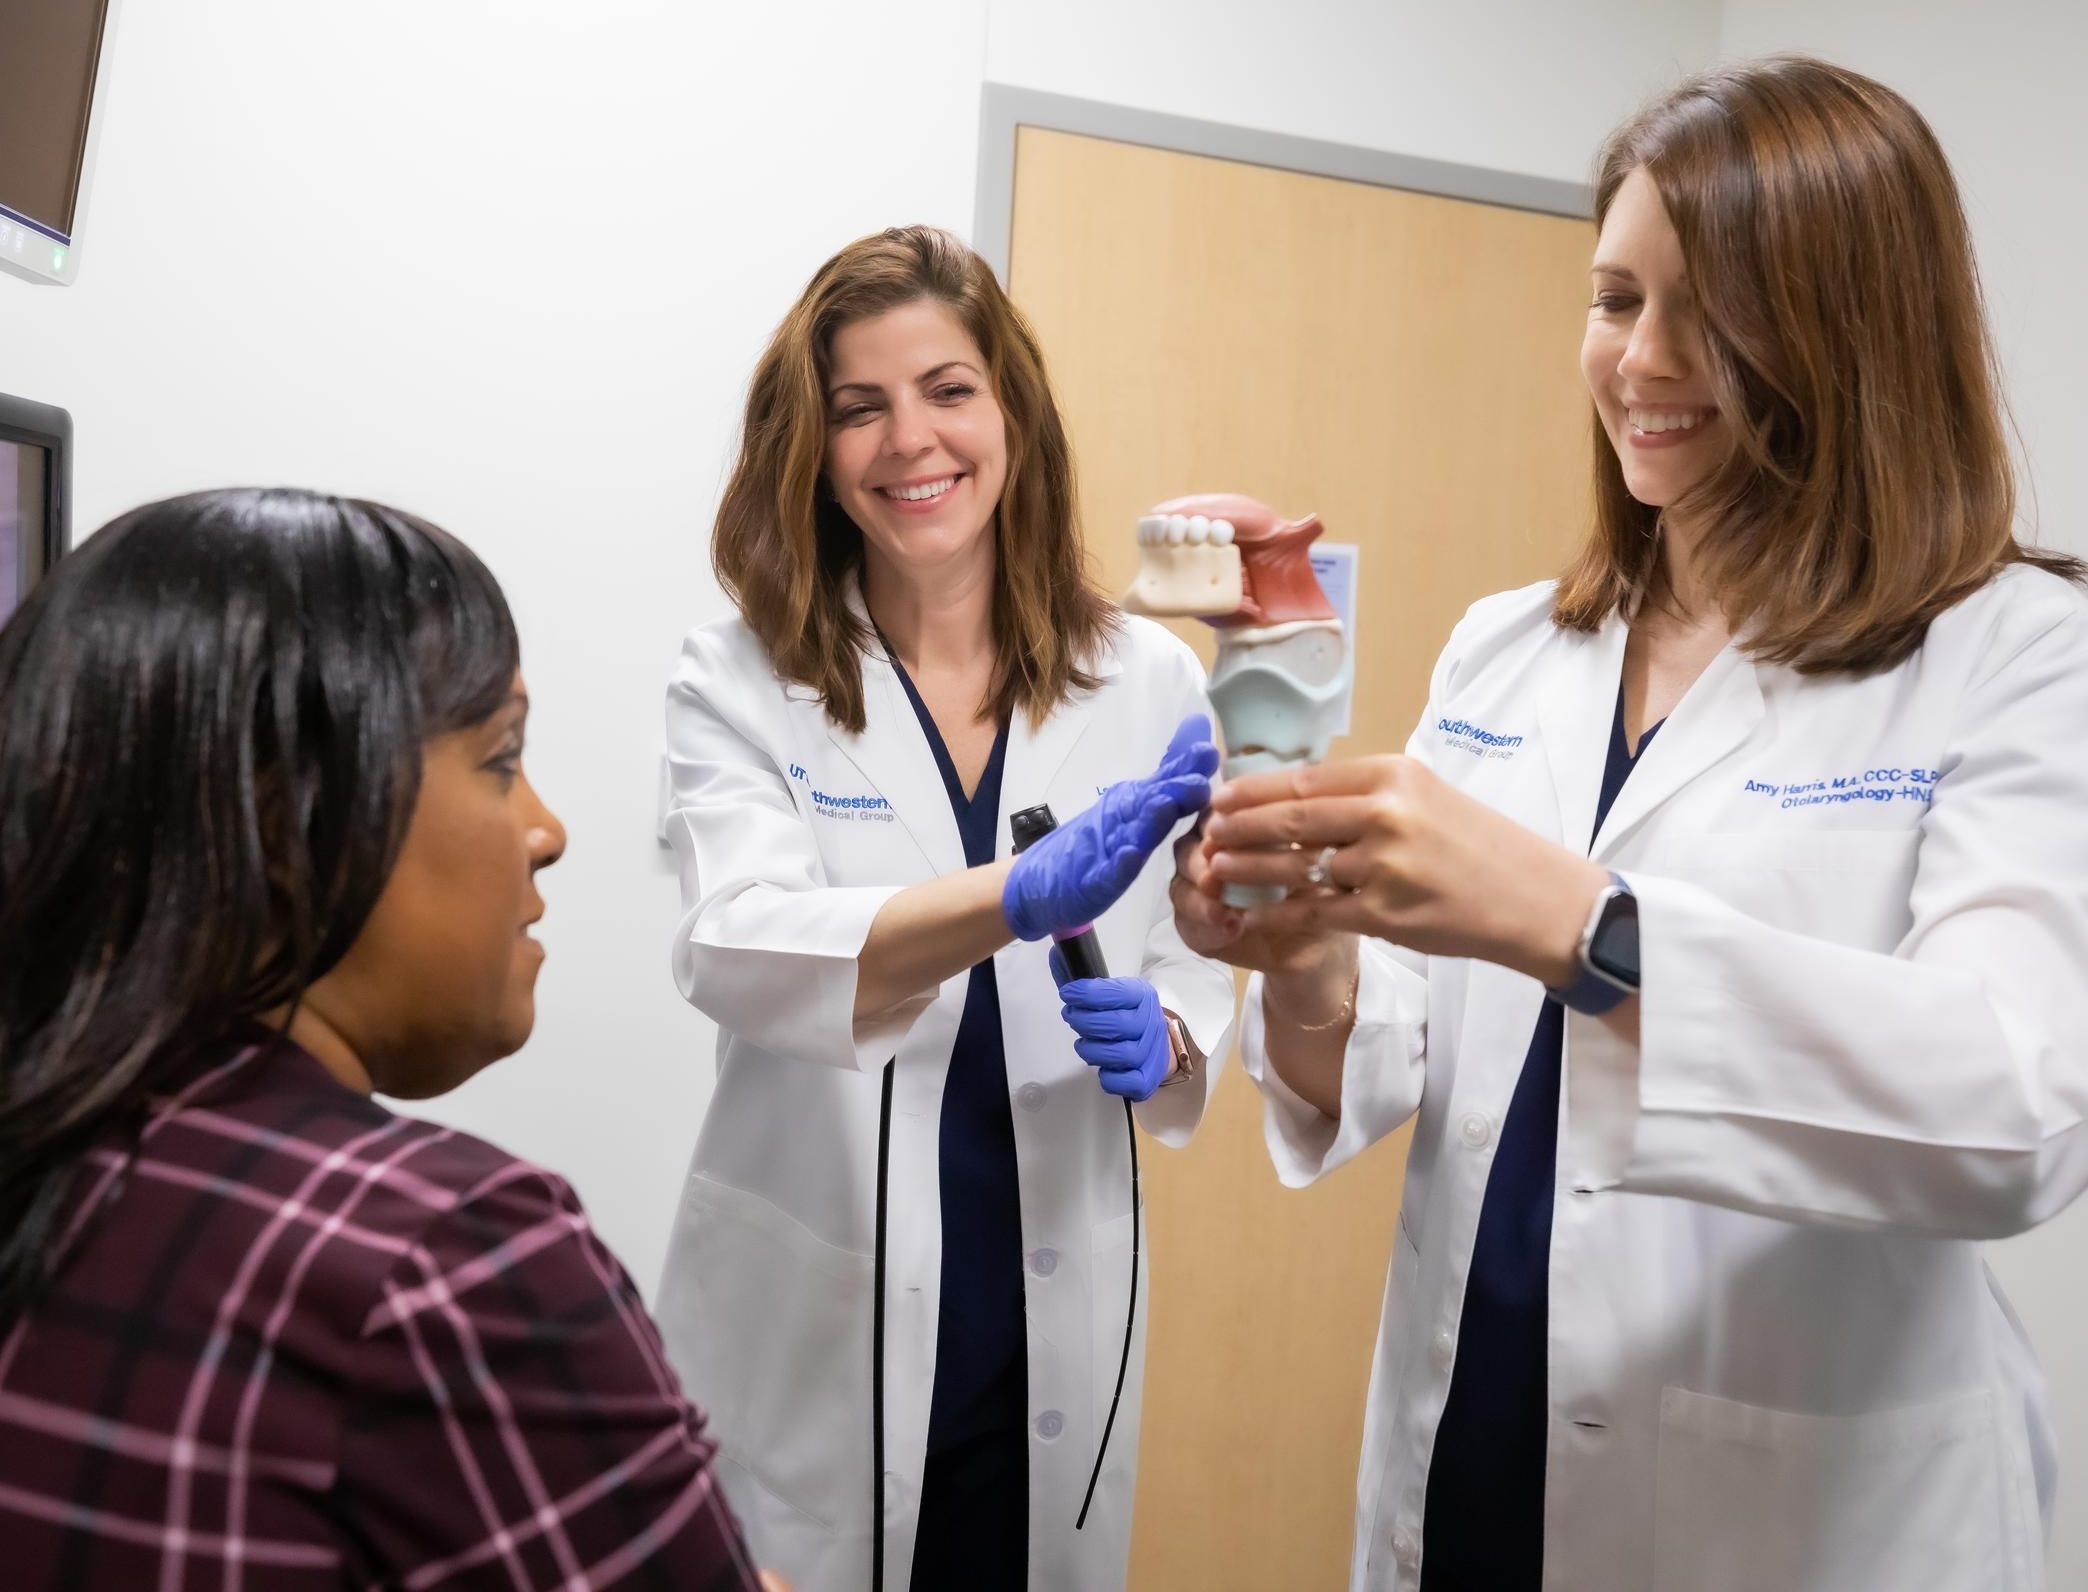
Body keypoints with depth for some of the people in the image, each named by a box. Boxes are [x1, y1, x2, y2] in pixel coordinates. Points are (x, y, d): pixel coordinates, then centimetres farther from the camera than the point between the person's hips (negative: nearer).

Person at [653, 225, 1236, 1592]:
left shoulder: (1149, 680, -2)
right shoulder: (739, 682, -7)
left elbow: (1199, 977, 5)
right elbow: (735, 952, -24)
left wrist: (1161, 1040, -19)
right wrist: (1026, 893, -39)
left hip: (1054, 1334, 2)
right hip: (809, 1334, -1)